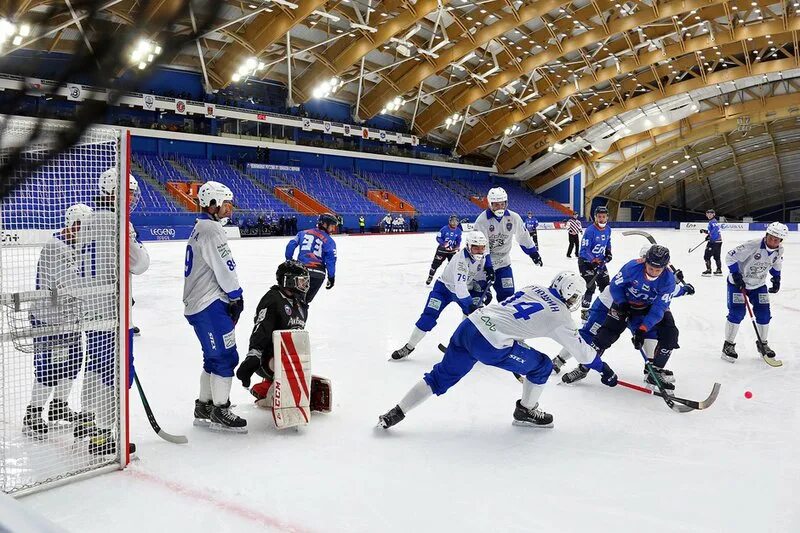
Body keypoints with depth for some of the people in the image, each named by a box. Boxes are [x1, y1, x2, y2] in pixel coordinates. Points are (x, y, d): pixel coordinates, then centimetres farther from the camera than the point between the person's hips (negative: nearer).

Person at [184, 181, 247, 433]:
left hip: (197, 303, 11)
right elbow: (224, 268, -17)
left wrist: (231, 297, 18)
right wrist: (237, 297, -5)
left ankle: (203, 407, 25)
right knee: (226, 356, -5)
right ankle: (219, 412, 2)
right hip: (210, 305, -11)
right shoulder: (211, 229, -14)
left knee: (215, 357, 17)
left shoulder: (201, 228, 19)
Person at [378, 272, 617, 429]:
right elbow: (580, 349, 13)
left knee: (441, 377, 17)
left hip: (469, 325, 7)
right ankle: (525, 411, 30)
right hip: (490, 345, -7)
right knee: (542, 366, 14)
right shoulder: (560, 316, 4)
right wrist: (604, 368, 27)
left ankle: (395, 413, 15)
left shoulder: (533, 288, 20)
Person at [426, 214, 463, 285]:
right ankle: (430, 277, 12)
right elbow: (438, 238, -12)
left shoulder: (458, 231, -3)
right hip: (442, 249, -3)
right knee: (436, 263, 0)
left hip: (452, 250, 3)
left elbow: (459, 240, 10)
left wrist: (457, 246, -8)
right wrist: (443, 243, -27)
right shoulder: (444, 229, -16)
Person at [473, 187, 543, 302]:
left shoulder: (513, 218, -6)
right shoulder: (482, 220, -19)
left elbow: (523, 237, 9)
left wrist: (533, 252, 14)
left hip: (503, 262, 3)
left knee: (507, 294, -3)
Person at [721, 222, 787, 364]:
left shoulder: (779, 250, -7)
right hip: (738, 283, -6)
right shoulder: (752, 246, -28)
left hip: (759, 284, 6)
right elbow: (731, 257, -22)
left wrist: (777, 279, 7)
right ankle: (728, 345, 2)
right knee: (737, 313, -12)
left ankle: (763, 343, 25)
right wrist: (736, 274, -26)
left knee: (764, 313, 4)